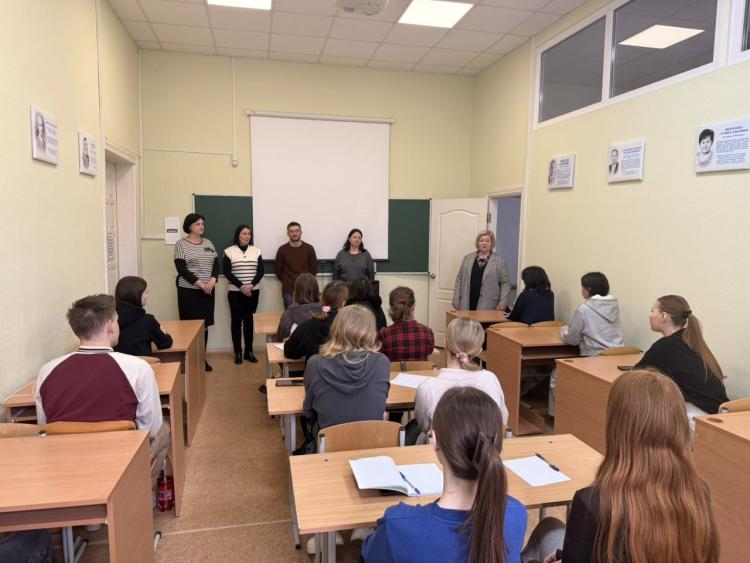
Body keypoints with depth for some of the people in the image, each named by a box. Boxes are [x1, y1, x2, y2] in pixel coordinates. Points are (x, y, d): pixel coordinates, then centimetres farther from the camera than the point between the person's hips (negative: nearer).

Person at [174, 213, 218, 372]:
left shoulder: (208, 243, 12)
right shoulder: (181, 244, -4)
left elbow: (216, 264, 8)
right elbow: (181, 269, -12)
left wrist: (212, 281, -10)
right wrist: (200, 283, -17)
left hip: (208, 290, 5)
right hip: (189, 290, -5)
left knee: (205, 325, 7)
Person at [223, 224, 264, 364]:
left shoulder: (256, 251, 6)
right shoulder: (229, 251, -2)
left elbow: (260, 271, 1)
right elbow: (227, 272, -7)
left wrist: (251, 285, -14)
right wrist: (241, 286, -16)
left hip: (253, 291, 2)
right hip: (235, 292, -2)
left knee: (249, 320, 5)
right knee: (236, 320, 2)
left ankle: (249, 351, 12)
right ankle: (237, 352, 9)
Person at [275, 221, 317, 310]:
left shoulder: (309, 248, 0)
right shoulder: (282, 249, -2)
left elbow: (314, 269, 6)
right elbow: (278, 269, 6)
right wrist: (286, 282, 10)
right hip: (288, 290, 0)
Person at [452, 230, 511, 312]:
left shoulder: (500, 261, 4)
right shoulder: (468, 258, 11)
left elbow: (505, 283, 2)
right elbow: (459, 279, 11)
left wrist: (503, 303, -8)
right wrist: (456, 300, 5)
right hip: (467, 304, 3)